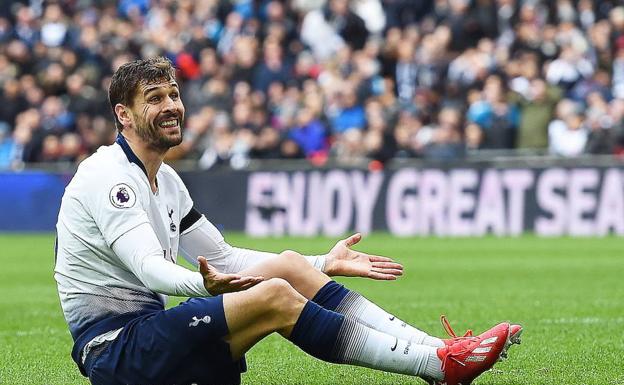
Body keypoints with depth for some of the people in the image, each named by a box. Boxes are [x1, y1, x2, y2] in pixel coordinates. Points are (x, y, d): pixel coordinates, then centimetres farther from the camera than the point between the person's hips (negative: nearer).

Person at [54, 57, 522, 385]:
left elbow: (223, 258, 22)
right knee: (274, 296, -24)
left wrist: (322, 265, 15)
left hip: (149, 327, 9)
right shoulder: (108, 175, -13)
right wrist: (206, 285, -47)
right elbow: (150, 270, -26)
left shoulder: (164, 179, 18)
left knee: (289, 265, -3)